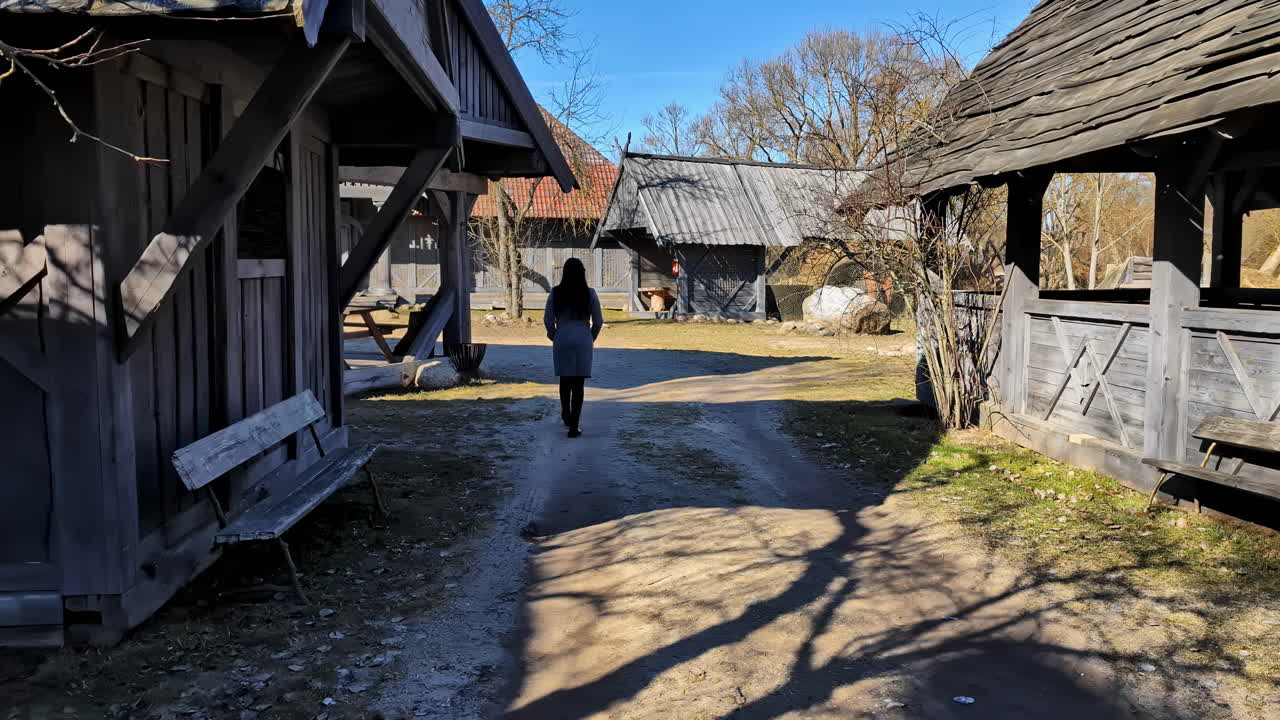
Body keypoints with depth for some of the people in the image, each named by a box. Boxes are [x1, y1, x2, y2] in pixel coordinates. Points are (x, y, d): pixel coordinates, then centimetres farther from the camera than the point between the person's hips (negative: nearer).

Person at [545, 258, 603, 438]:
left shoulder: (555, 293, -4)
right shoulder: (589, 293, -4)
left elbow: (548, 320, -1)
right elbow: (598, 321, 0)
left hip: (562, 341, 1)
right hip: (583, 342, -1)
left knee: (565, 380, 20)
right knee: (579, 384, 1)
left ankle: (566, 416, 34)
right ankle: (573, 426, -2)